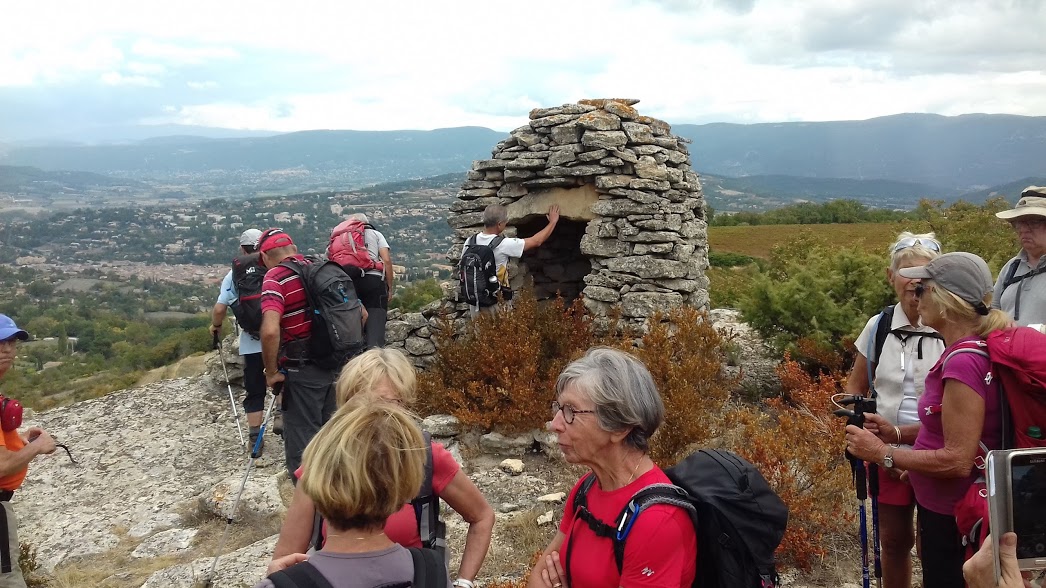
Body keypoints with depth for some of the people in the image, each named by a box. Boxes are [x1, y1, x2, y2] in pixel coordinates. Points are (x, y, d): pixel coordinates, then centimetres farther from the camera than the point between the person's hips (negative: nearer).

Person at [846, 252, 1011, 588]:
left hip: (953, 518, -9)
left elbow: (958, 459, -27)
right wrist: (897, 433, 6)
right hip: (944, 508, 10)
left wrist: (882, 453, -20)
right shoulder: (966, 351, 5)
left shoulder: (964, 361, -27)